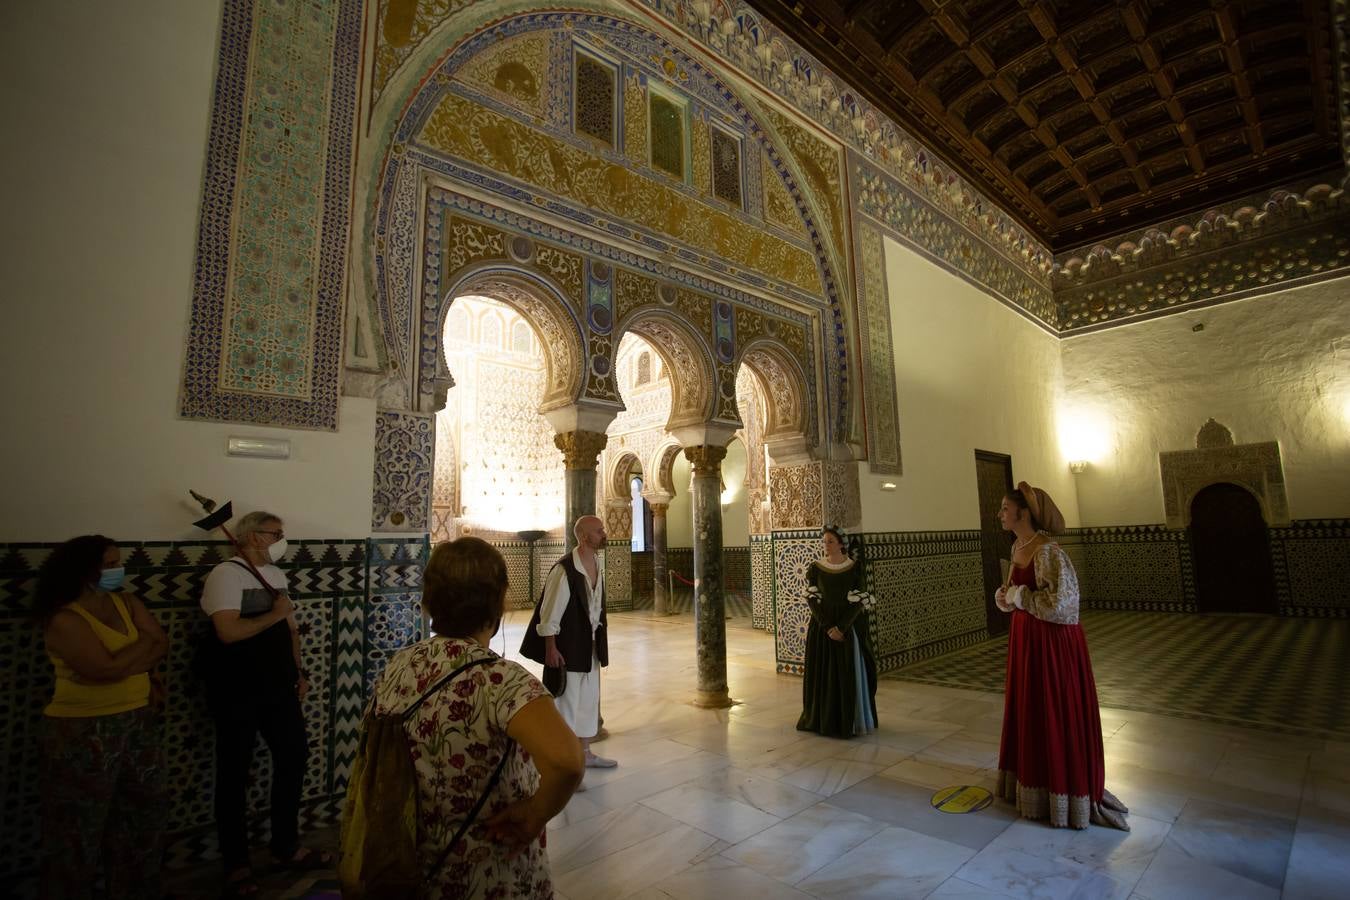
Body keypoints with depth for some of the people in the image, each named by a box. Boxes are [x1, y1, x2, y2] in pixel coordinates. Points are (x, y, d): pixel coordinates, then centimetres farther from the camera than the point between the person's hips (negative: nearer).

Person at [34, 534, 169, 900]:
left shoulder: (126, 602, 4)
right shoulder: (64, 619, -16)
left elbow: (162, 645, -2)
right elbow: (105, 669, -25)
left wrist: (122, 663, -15)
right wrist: (142, 643, -11)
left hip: (139, 723, 7)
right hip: (83, 732, -7)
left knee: (143, 818, 18)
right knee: (79, 829, 9)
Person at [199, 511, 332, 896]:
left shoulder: (276, 574, 11)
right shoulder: (227, 573, -14)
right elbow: (228, 632, -25)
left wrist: (299, 673, 13)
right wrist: (274, 614, -13)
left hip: (278, 687, 8)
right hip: (237, 691, -7)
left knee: (293, 757, 13)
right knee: (234, 774, 7)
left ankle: (286, 847, 30)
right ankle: (237, 863, 24)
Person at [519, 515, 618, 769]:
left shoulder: (598, 565, 3)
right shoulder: (564, 569, -21)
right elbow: (549, 613, -19)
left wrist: (601, 639, 16)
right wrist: (551, 649, -18)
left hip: (591, 644, 8)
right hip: (568, 646, -8)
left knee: (589, 699, 17)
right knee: (567, 700, 3)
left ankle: (585, 752, 33)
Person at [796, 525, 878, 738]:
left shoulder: (855, 567, -5)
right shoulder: (815, 568, -1)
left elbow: (859, 602, -8)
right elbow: (812, 601, -4)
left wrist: (841, 628, -15)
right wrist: (828, 628, -13)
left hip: (850, 627, -1)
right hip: (821, 626, 2)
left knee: (850, 675, 3)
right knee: (823, 675, 7)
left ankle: (850, 721, 19)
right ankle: (823, 720, 22)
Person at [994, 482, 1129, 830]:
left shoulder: (1048, 552, -21)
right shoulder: (1018, 547, 6)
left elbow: (1057, 603, -28)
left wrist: (1017, 596, -17)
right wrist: (1003, 595, -2)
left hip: (1053, 644, -9)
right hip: (1025, 640, 9)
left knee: (1056, 719, 5)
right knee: (1028, 715, 18)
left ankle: (1064, 797, 21)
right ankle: (1033, 786, 35)